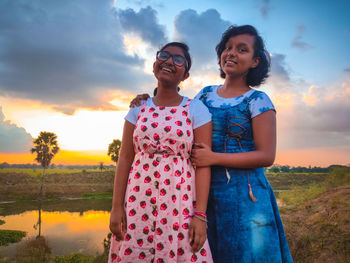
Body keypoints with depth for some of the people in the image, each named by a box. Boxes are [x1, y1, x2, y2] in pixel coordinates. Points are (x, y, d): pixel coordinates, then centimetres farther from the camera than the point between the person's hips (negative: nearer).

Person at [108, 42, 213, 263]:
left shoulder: (197, 109, 0)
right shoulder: (139, 108, 8)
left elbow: (203, 164, -4)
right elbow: (125, 158, 6)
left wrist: (200, 215, -11)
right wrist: (116, 207, 0)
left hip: (180, 199, -2)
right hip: (139, 197, 2)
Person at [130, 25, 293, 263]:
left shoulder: (258, 101, -5)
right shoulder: (206, 94, 8)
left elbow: (266, 156, -11)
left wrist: (214, 158, -18)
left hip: (244, 194, -4)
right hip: (206, 192, 4)